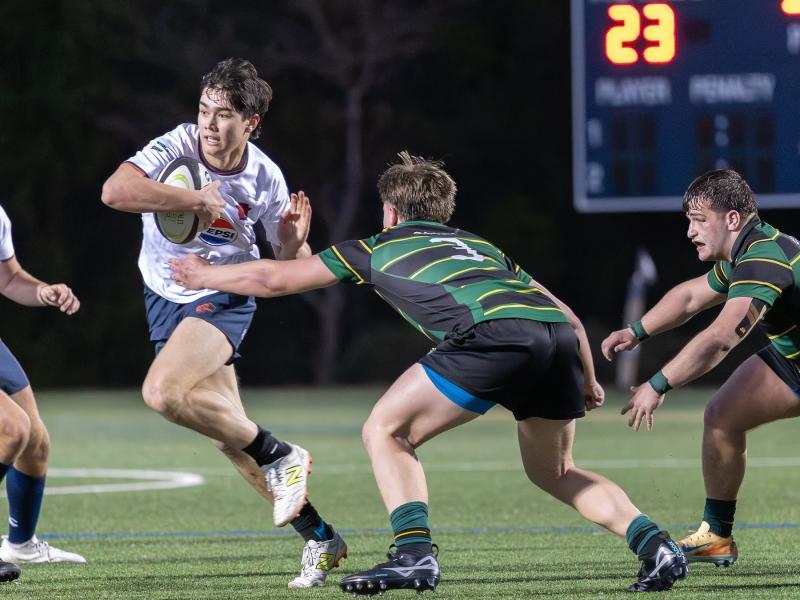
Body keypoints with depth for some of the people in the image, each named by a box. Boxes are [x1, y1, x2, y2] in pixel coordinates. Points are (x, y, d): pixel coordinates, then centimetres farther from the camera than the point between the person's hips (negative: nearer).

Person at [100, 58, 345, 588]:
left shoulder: (265, 178, -12)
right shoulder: (178, 147, -15)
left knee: (163, 392, -30)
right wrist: (197, 200, -32)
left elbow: (289, 267, -1)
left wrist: (295, 242, -24)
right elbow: (115, 191, -32)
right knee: (229, 436, 4)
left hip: (223, 298, -3)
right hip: (167, 300, 3)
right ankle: (320, 538, 14)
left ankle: (280, 457, -15)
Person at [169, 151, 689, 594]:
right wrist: (588, 384, 46)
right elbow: (569, 317, 33)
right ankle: (656, 545, 9)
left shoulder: (379, 249, 26)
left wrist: (206, 275, 49)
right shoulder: (481, 246, 38)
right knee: (554, 471, 26)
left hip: (494, 336, -6)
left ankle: (414, 553, -7)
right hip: (558, 337, 6)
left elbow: (273, 279, 33)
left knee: (386, 431, 11)